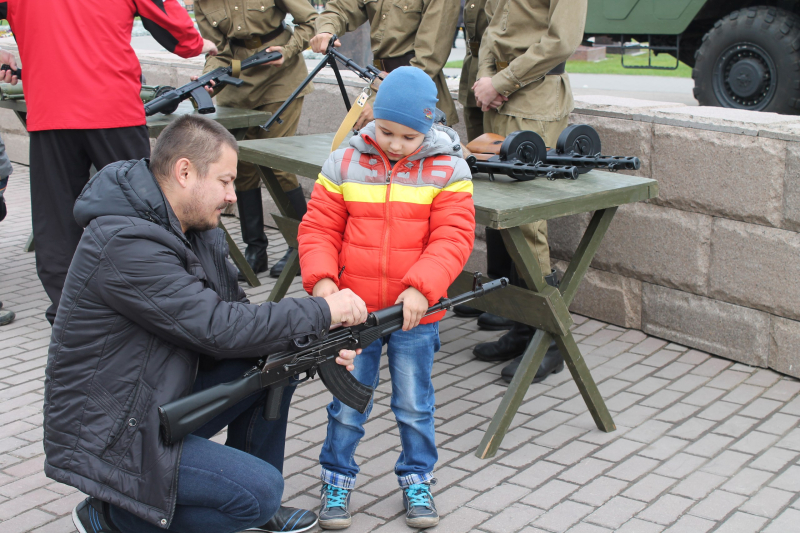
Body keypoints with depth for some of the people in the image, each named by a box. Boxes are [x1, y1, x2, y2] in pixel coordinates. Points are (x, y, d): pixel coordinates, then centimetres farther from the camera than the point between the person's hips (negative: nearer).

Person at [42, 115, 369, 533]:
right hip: (109, 436, -9)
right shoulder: (125, 245, -26)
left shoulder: (195, 226, 3)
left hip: (165, 401, 9)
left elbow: (235, 311, 6)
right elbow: (219, 328, -27)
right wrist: (323, 312, -20)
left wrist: (316, 344, -10)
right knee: (260, 490, -18)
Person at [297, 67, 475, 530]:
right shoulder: (344, 165, 0)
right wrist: (321, 279, -14)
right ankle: (338, 479, 28)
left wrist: (421, 287, -24)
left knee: (415, 404, 12)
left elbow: (453, 238, -11)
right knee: (348, 402, 11)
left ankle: (417, 479, 31)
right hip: (353, 310, 1)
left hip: (415, 314, -1)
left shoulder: (448, 170, -5)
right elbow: (318, 228, 2)